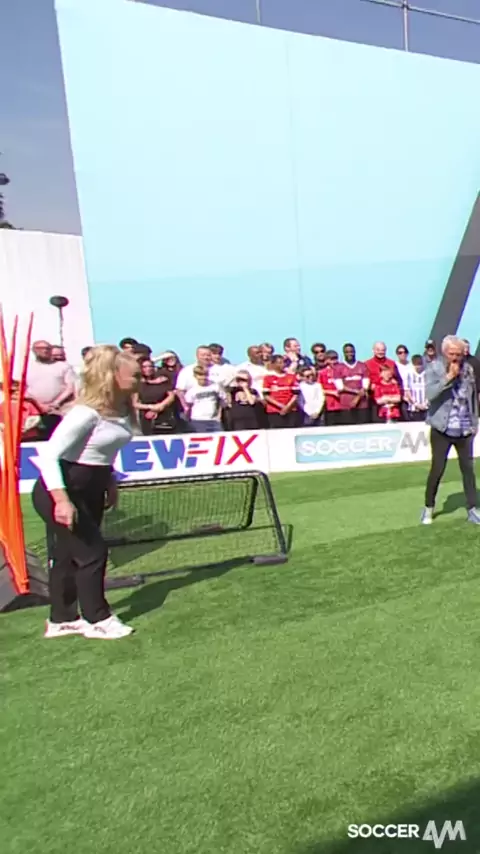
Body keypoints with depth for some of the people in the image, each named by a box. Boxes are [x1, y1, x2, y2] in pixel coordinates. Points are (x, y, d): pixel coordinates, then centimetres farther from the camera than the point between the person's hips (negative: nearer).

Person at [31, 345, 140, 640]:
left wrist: (110, 483, 13)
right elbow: (48, 455, -27)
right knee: (92, 552, -3)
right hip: (60, 492, -8)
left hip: (90, 490, 8)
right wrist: (62, 500, -32)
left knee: (68, 555, 17)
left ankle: (61, 619, 31)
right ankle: (97, 620, 16)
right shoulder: (86, 413, -26)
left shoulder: (121, 410, -2)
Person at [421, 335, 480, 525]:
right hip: (442, 429, -3)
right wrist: (448, 376, -24)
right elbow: (430, 394, -22)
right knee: (437, 469, 1)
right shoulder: (434, 368, -7)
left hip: (465, 430, 3)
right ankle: (428, 508, 18)